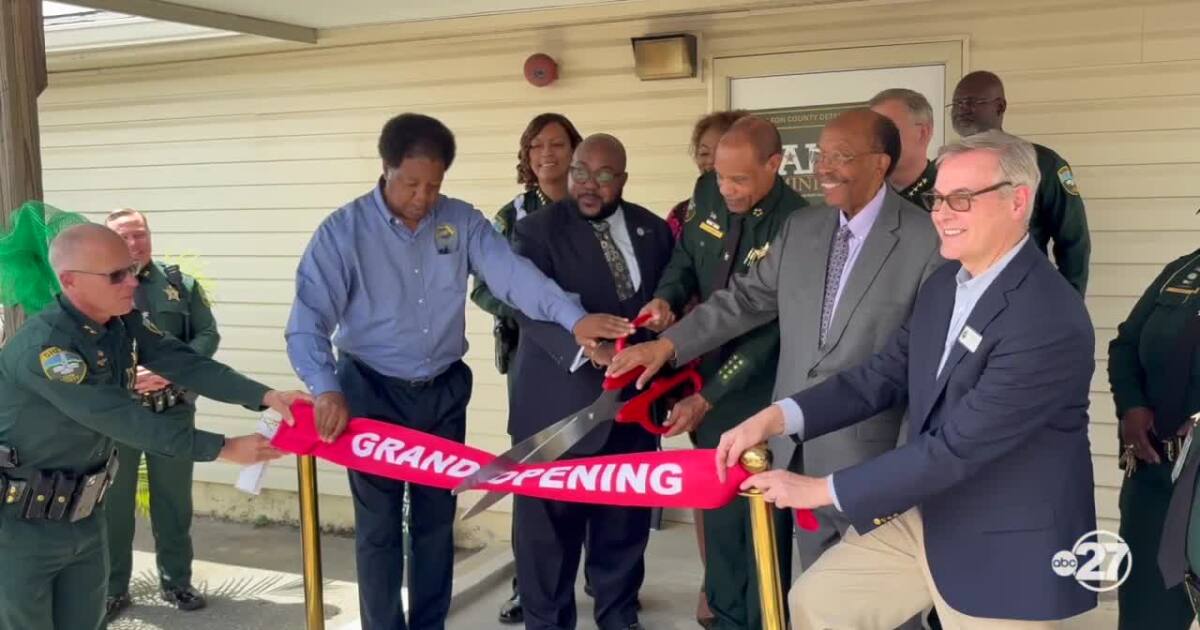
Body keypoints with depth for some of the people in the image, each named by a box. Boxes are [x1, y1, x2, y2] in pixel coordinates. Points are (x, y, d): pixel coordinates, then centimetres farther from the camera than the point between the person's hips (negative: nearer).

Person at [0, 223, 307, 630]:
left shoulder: (124, 322, -2)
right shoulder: (44, 345, -27)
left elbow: (186, 363, -8)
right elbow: (120, 419, -30)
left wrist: (264, 396, -23)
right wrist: (223, 448, -29)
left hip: (81, 515, 7)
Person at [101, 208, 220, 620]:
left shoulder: (180, 284, 5)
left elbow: (208, 335, 2)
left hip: (173, 408, 2)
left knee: (174, 498, 12)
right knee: (114, 500, 8)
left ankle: (176, 581, 25)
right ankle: (113, 588, 21)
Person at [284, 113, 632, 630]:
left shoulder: (462, 222, -4)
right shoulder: (343, 231, -11)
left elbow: (512, 274, -17)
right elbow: (308, 319, -15)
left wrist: (574, 318, -32)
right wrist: (326, 389, -30)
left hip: (444, 393, 3)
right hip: (373, 393, -3)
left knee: (437, 522, 14)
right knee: (379, 527, 6)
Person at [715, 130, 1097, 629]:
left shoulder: (1051, 321, -27)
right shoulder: (944, 283, 2)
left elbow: (956, 447, -28)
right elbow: (884, 374, 4)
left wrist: (822, 490, -22)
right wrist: (774, 417, -9)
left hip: (1003, 548, -7)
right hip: (922, 514, 8)